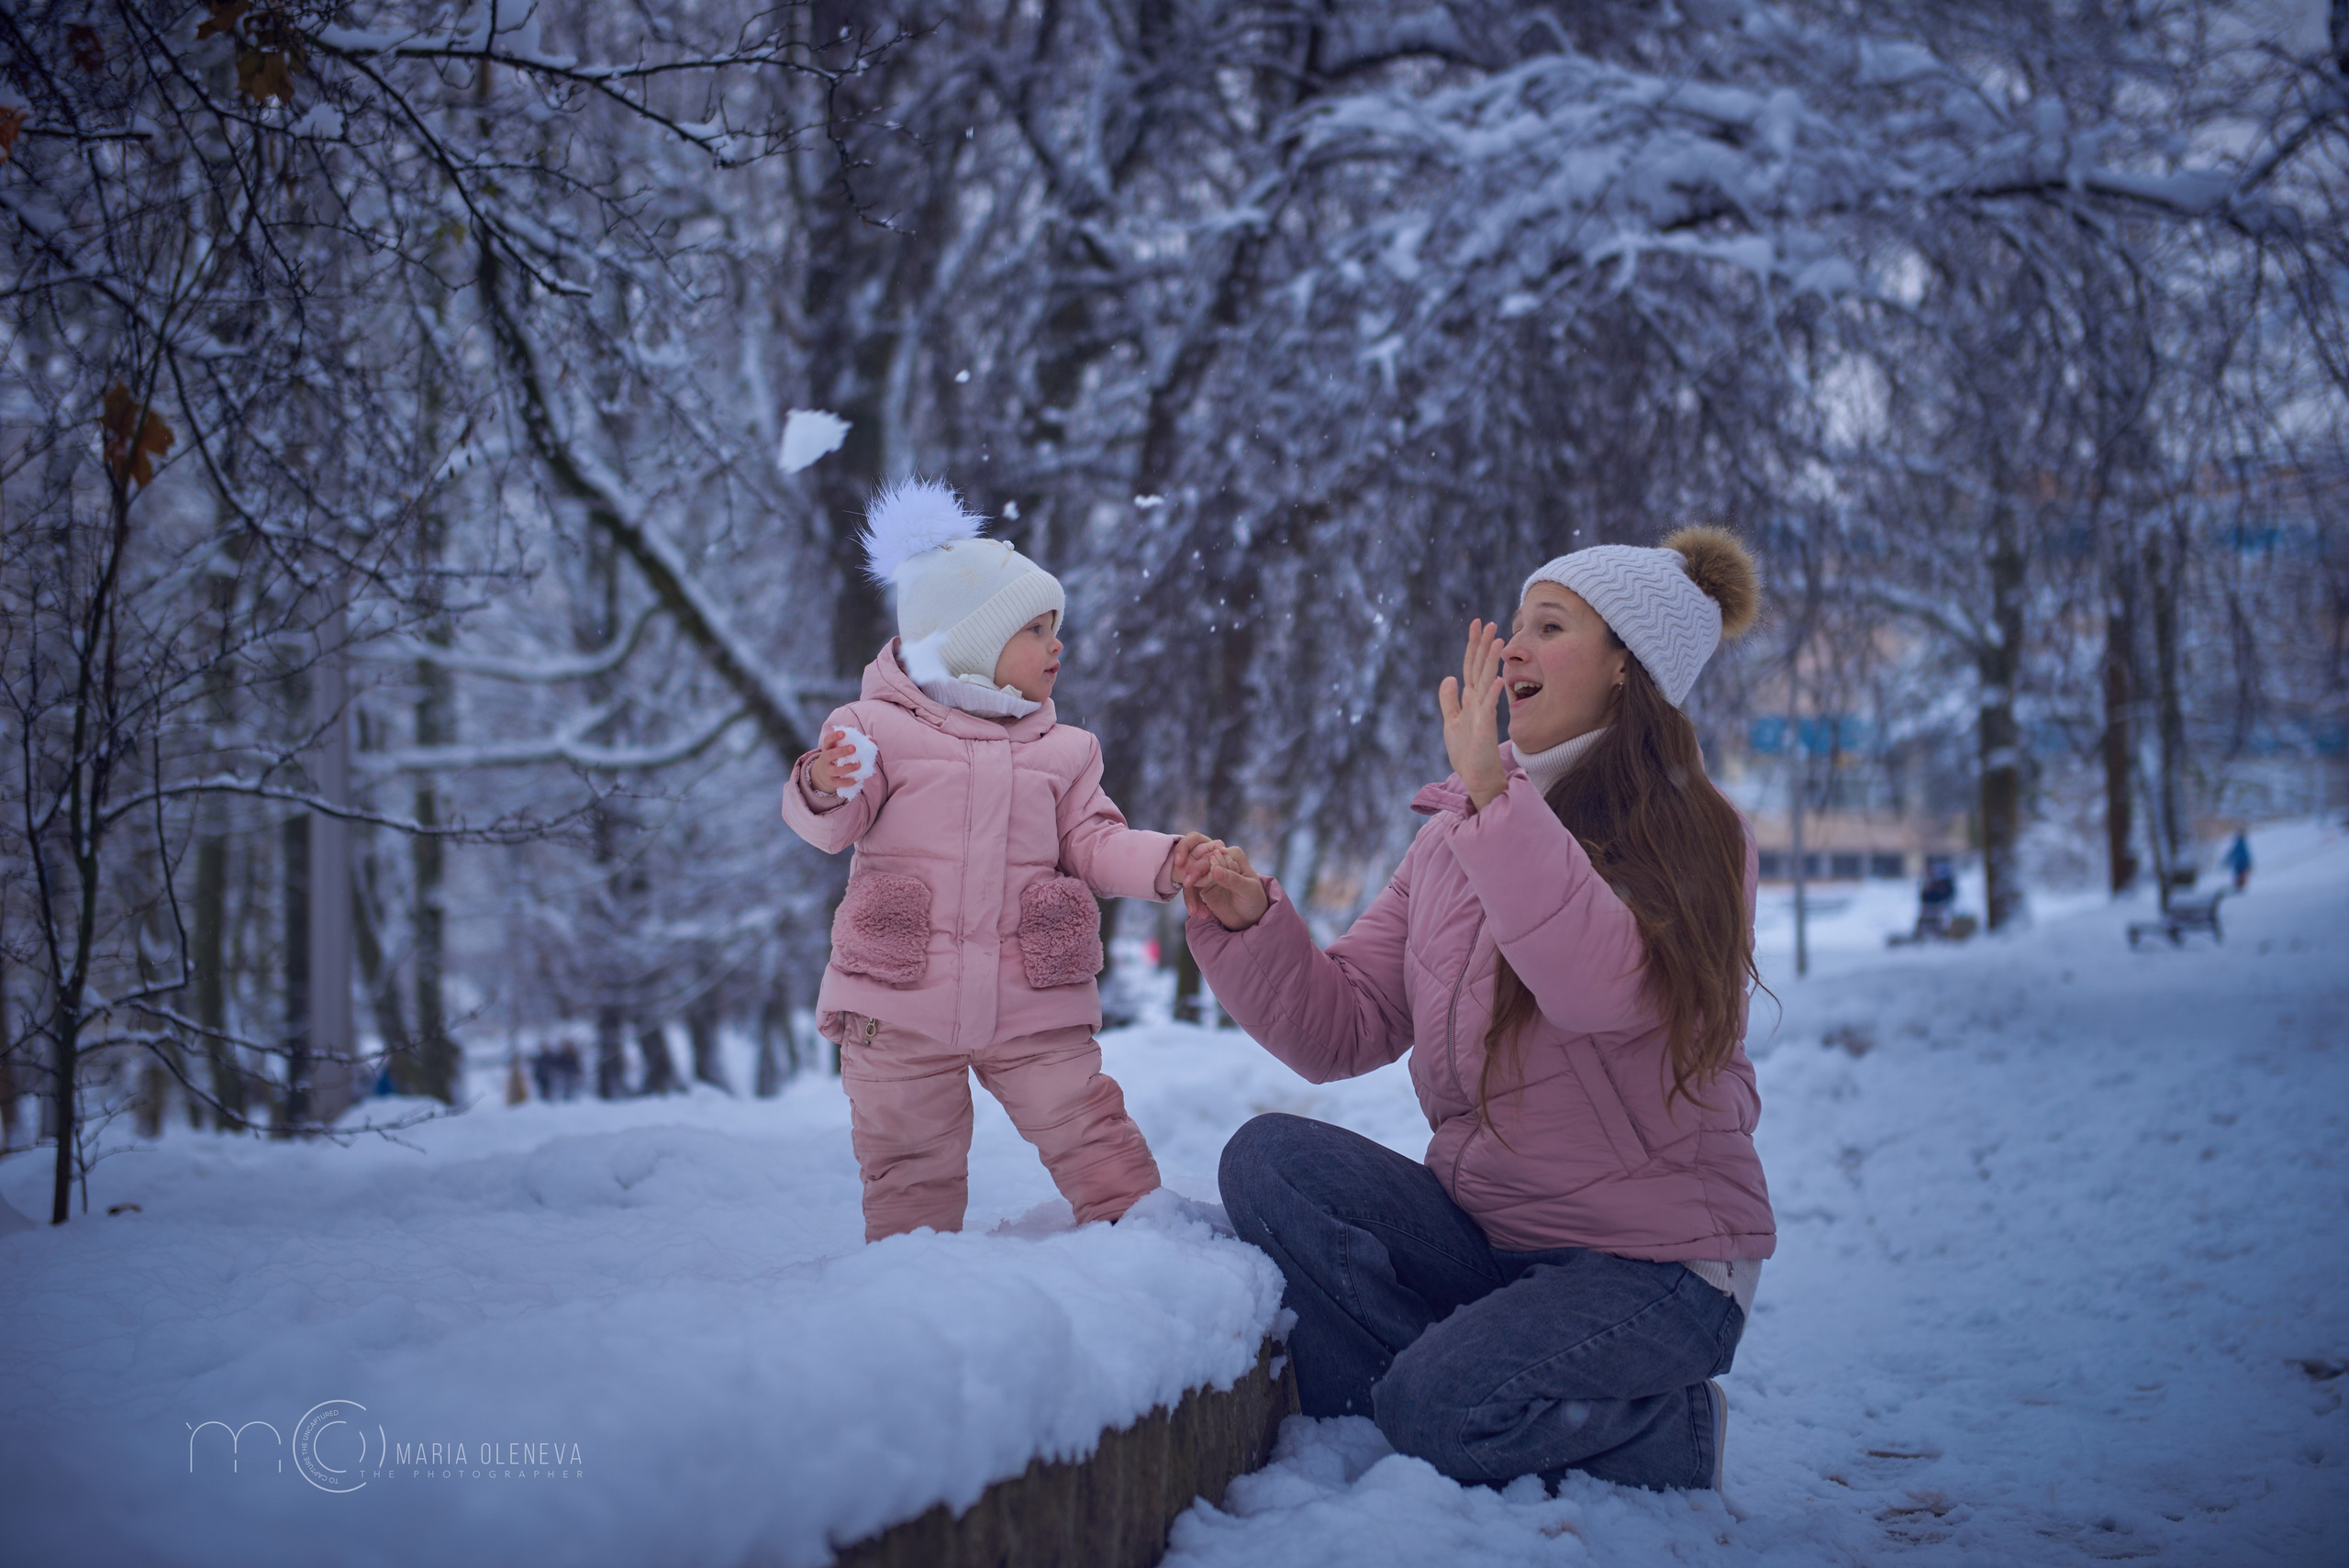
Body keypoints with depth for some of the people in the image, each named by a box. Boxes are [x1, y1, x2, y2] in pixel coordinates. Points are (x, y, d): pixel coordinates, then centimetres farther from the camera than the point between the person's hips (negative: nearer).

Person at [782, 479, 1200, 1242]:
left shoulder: (1060, 750, 11)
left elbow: (1093, 844, 7)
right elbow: (832, 826, -9)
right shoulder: (878, 727, -2)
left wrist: (1166, 862, -12)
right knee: (911, 1162, 7)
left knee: (1088, 1132, 0)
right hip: (900, 1005, -2)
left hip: (1034, 1007, 2)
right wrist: (823, 790, -33)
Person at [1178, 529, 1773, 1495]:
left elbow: (1599, 986, -31)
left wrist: (1496, 798, -34)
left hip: (1653, 1259, -5)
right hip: (1484, 1232, 6)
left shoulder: (1693, 838, -9)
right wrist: (1250, 922, -12)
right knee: (1268, 1159, -16)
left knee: (1444, 1408, -29)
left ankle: (1670, 1433, 0)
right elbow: (1343, 1030, 4)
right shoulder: (1458, 836, 9)